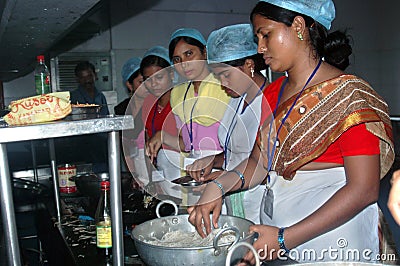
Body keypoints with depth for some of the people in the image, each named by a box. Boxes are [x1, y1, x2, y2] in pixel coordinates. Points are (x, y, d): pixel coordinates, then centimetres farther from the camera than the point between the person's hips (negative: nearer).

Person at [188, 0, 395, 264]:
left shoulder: (347, 95, -15)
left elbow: (364, 189, -20)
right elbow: (260, 161, 7)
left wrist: (286, 238, -24)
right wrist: (218, 187, -11)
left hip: (331, 232, -6)